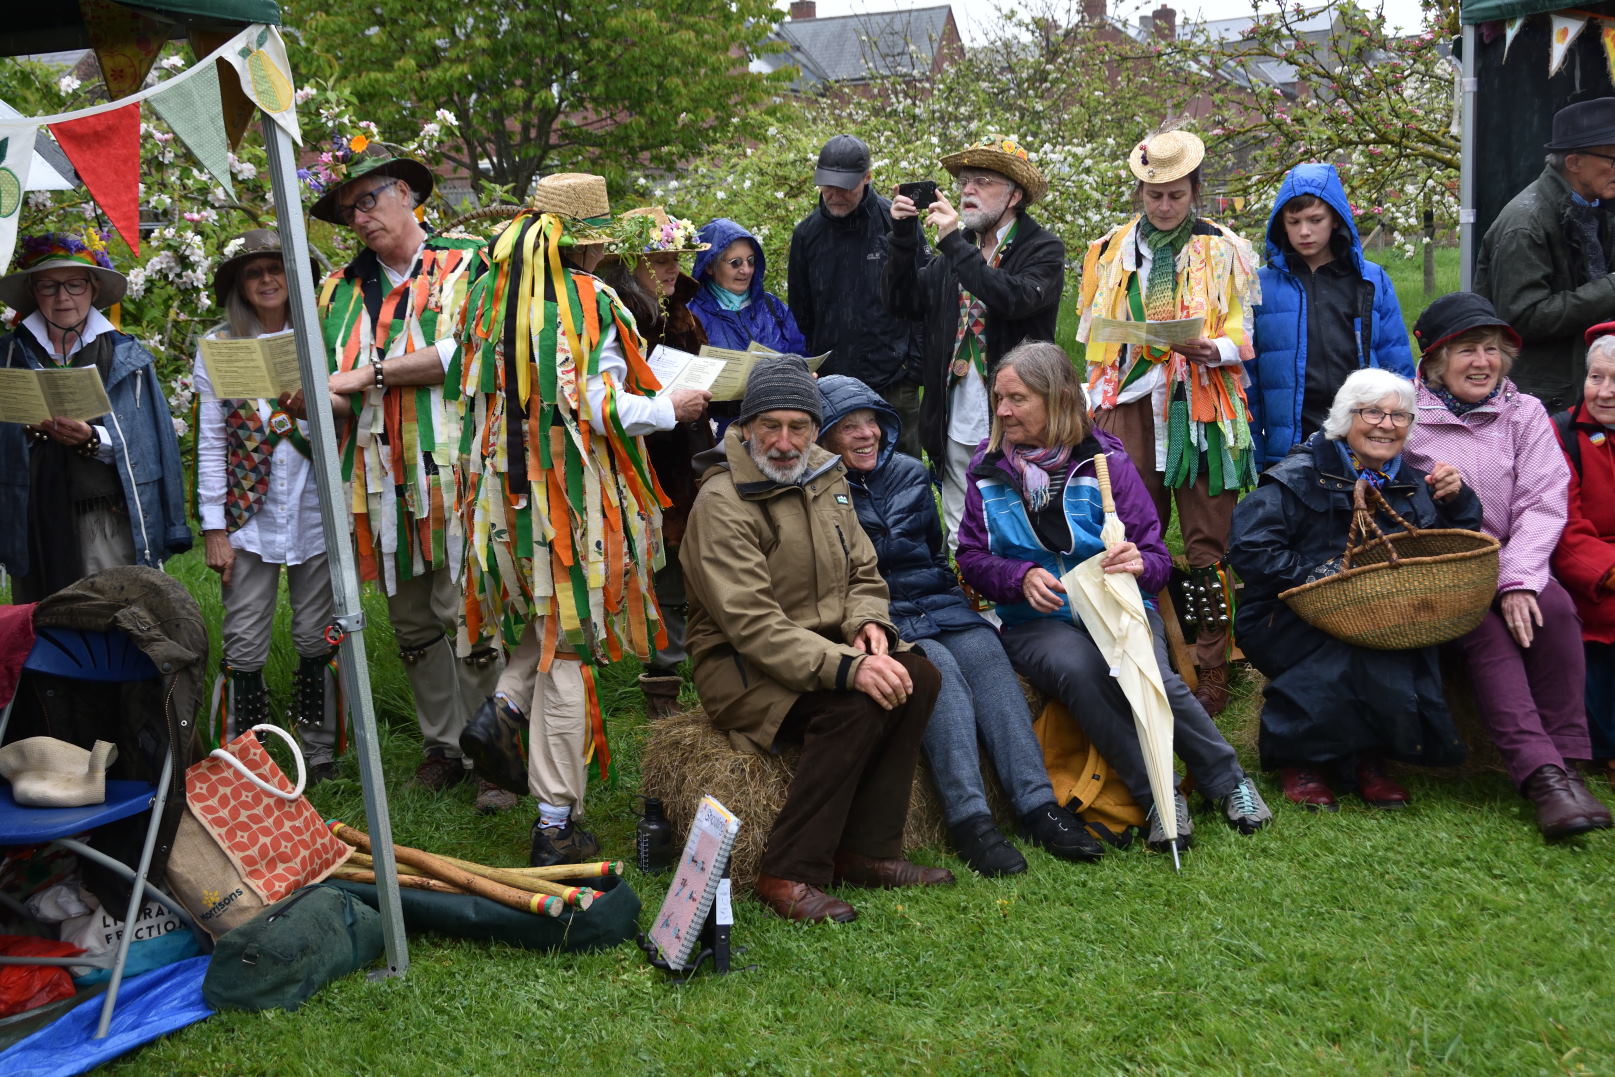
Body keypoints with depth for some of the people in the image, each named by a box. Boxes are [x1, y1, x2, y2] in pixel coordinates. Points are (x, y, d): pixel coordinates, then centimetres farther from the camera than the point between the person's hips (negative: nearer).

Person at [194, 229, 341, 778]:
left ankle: (320, 754, 19)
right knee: (244, 647, 0)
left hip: (314, 507, 0)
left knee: (317, 640, 6)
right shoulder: (218, 345, 4)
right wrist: (214, 526, -2)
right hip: (248, 512, 0)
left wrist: (325, 405, -13)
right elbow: (211, 441, 3)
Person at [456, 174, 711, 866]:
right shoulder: (590, 302, -12)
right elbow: (599, 411, -18)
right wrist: (671, 408, -4)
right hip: (573, 493, -6)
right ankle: (557, 825, 8)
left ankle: (503, 709, 3)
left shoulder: (491, 292, 7)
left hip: (504, 488, 6)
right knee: (567, 651, 2)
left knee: (547, 619, 28)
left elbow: (476, 394, 13)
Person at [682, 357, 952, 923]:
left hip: (823, 646, 7)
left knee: (918, 676, -17)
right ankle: (788, 875, -23)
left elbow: (863, 575, 16)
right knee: (857, 706, -30)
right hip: (738, 664, -7)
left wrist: (867, 622, -9)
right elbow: (753, 624, -25)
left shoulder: (826, 478, 8)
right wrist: (846, 666, -36)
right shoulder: (722, 503, -17)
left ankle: (867, 851, -10)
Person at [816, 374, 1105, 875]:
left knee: (986, 654, -25)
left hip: (935, 605, 5)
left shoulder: (908, 473, 17)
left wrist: (948, 596, 16)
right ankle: (969, 819, -40)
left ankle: (1038, 804, -34)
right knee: (937, 668, -32)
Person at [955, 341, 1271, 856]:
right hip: (1037, 621, 1)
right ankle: (1156, 795, -21)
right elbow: (972, 558, 4)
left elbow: (1157, 557, -2)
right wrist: (1022, 577, -16)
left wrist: (1139, 563, -26)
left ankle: (1226, 779, -8)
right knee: (1077, 668, -34)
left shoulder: (1105, 461, -1)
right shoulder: (987, 470, 3)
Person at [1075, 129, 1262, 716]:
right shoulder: (1110, 251, 14)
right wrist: (1094, 412, 11)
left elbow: (1243, 339, 3)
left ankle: (1210, 675, 5)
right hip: (1131, 407, 2)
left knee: (1206, 545, -2)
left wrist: (1210, 349, -18)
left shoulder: (1225, 251, 6)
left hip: (1202, 408, -2)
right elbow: (1094, 341, 17)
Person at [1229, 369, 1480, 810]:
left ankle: (1366, 758, -3)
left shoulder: (1414, 486, 17)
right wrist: (1319, 577, -20)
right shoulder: (1301, 478, -2)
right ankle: (1298, 757, -8)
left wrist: (1457, 500, 1)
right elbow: (1248, 549, -12)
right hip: (1291, 623, -4)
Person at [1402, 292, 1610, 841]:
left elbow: (1543, 503, -3)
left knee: (1554, 607, -26)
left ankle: (1567, 763, -22)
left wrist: (1518, 579, -15)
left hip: (1508, 563, 3)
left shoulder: (1525, 414, 8)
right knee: (1483, 627, -30)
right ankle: (1541, 775, -36)